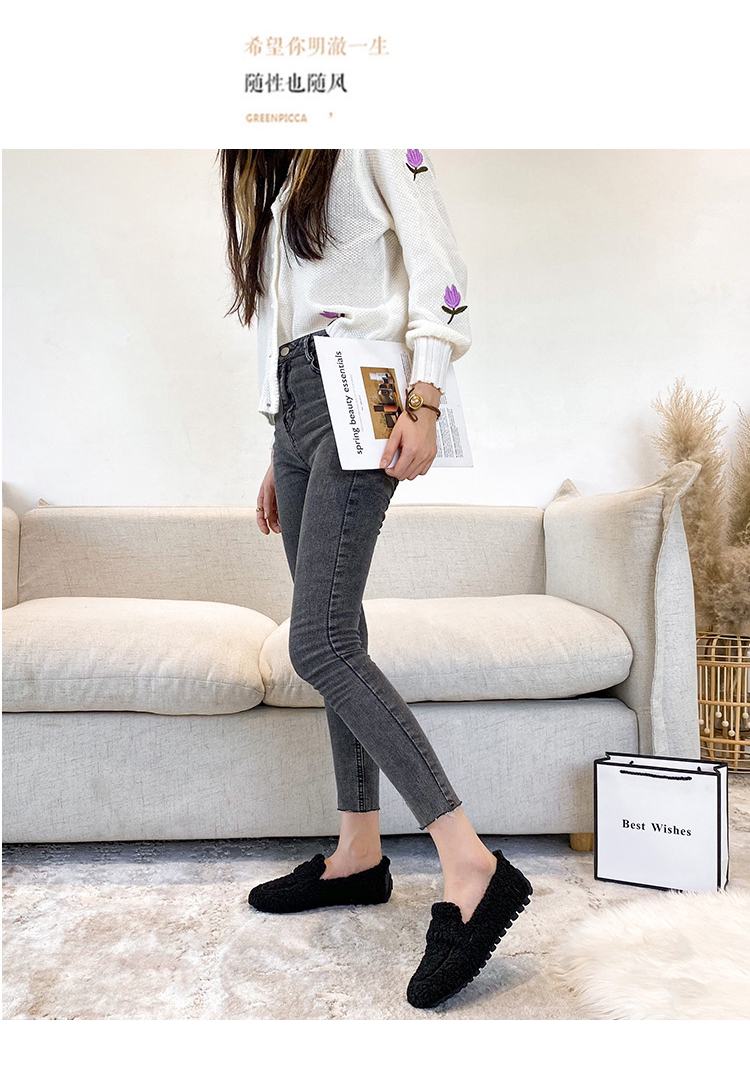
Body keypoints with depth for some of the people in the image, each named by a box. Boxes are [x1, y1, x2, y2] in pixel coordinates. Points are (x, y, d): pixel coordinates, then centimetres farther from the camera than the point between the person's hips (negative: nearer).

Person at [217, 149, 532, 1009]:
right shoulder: (267, 180, 29)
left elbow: (435, 260, -6)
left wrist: (424, 400, -19)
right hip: (296, 406, 8)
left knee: (319, 645, -20)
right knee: (336, 641, 4)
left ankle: (472, 868, -18)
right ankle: (360, 854, 14)